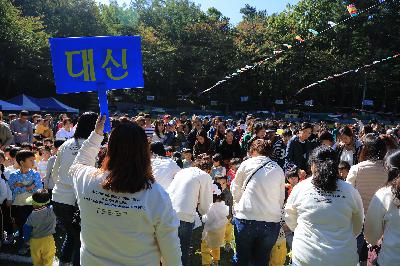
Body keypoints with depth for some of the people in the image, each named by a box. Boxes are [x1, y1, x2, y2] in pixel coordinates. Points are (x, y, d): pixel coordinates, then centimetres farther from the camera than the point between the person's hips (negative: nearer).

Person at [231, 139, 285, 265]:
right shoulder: (278, 169, 6)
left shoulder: (247, 164, -1)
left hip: (246, 218, -2)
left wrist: (236, 206, 26)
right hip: (271, 221, 3)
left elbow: (235, 190, 9)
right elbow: (281, 198, 10)